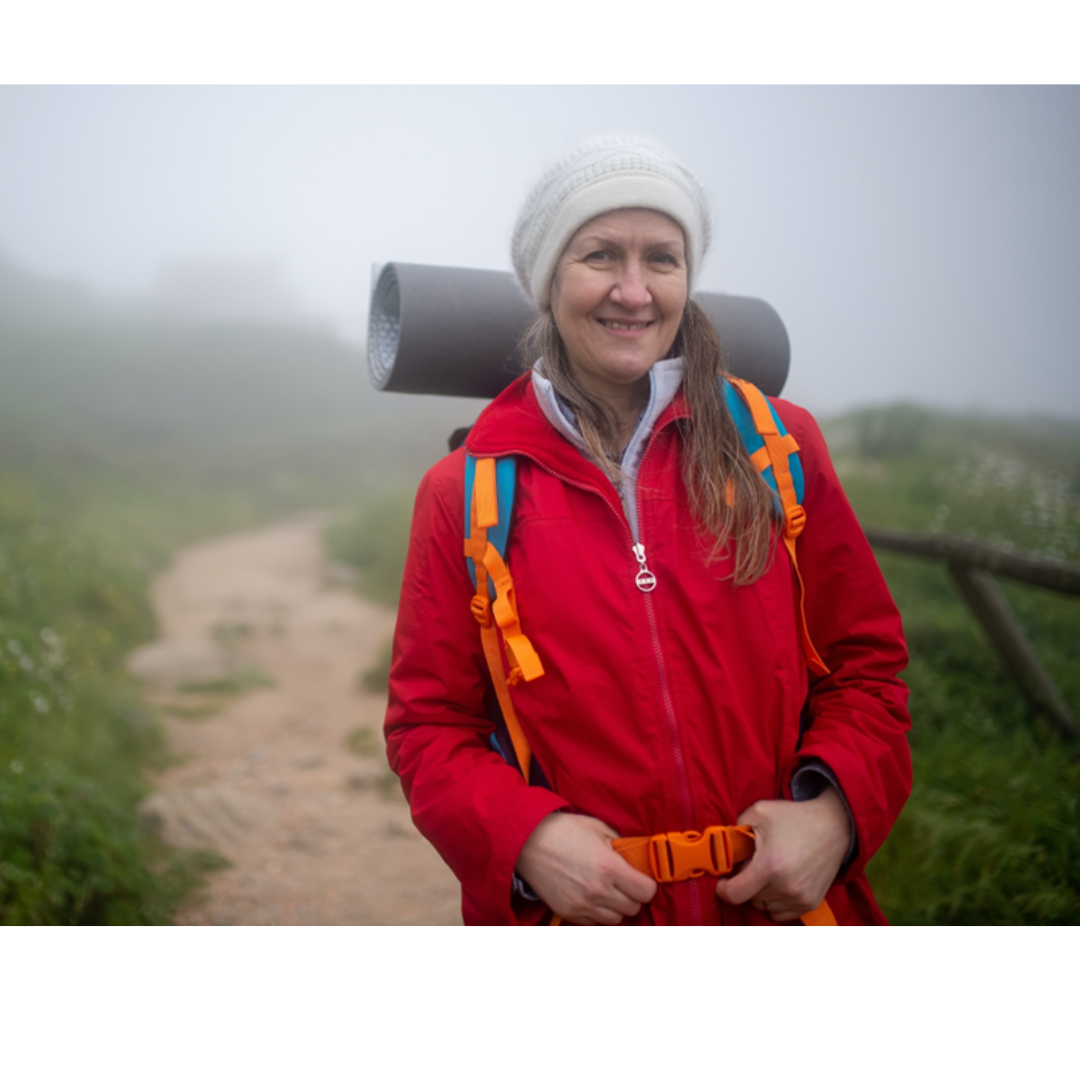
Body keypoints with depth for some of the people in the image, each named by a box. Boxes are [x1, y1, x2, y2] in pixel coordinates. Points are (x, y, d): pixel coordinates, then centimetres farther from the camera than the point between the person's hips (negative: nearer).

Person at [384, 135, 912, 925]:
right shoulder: (466, 491, -4)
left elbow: (867, 663, 4)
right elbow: (429, 721, -2)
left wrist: (835, 808, -13)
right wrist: (524, 837, -18)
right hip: (575, 910, -1)